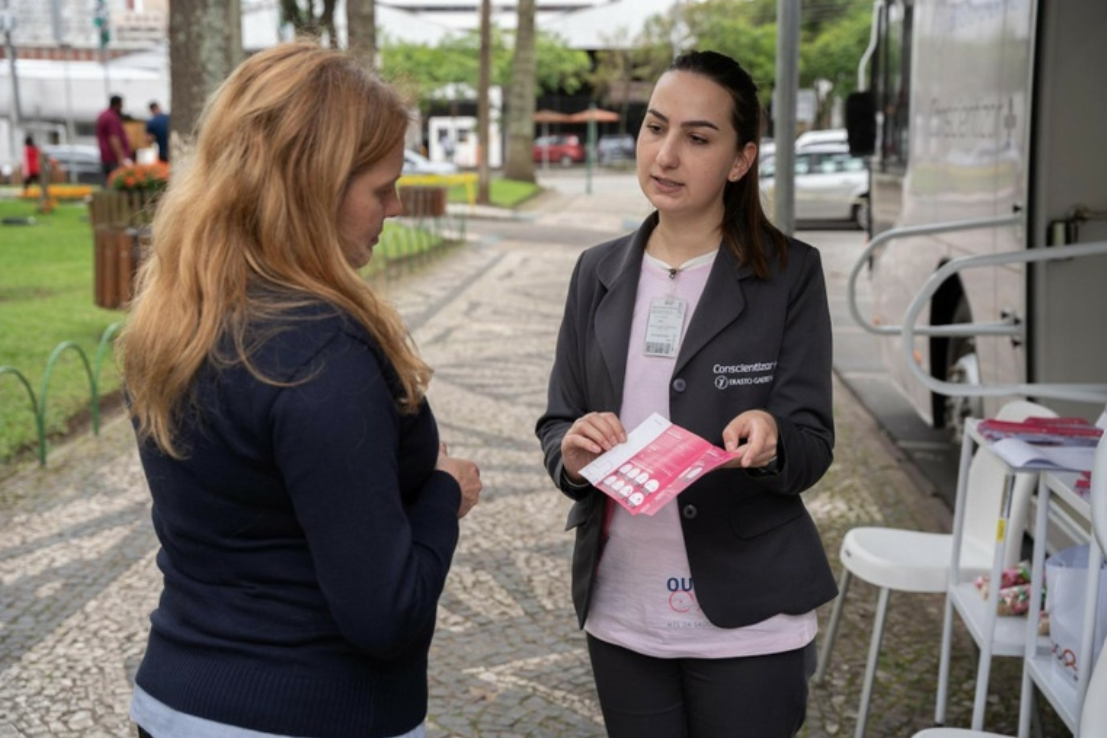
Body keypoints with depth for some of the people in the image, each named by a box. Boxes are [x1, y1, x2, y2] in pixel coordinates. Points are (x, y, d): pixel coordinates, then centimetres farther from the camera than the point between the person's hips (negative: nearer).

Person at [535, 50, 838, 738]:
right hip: (621, 611, 3)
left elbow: (813, 447, -8)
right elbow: (555, 423, 7)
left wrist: (770, 441, -30)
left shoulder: (789, 272, -6)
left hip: (746, 621, -3)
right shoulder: (599, 272, 4)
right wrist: (571, 450, -15)